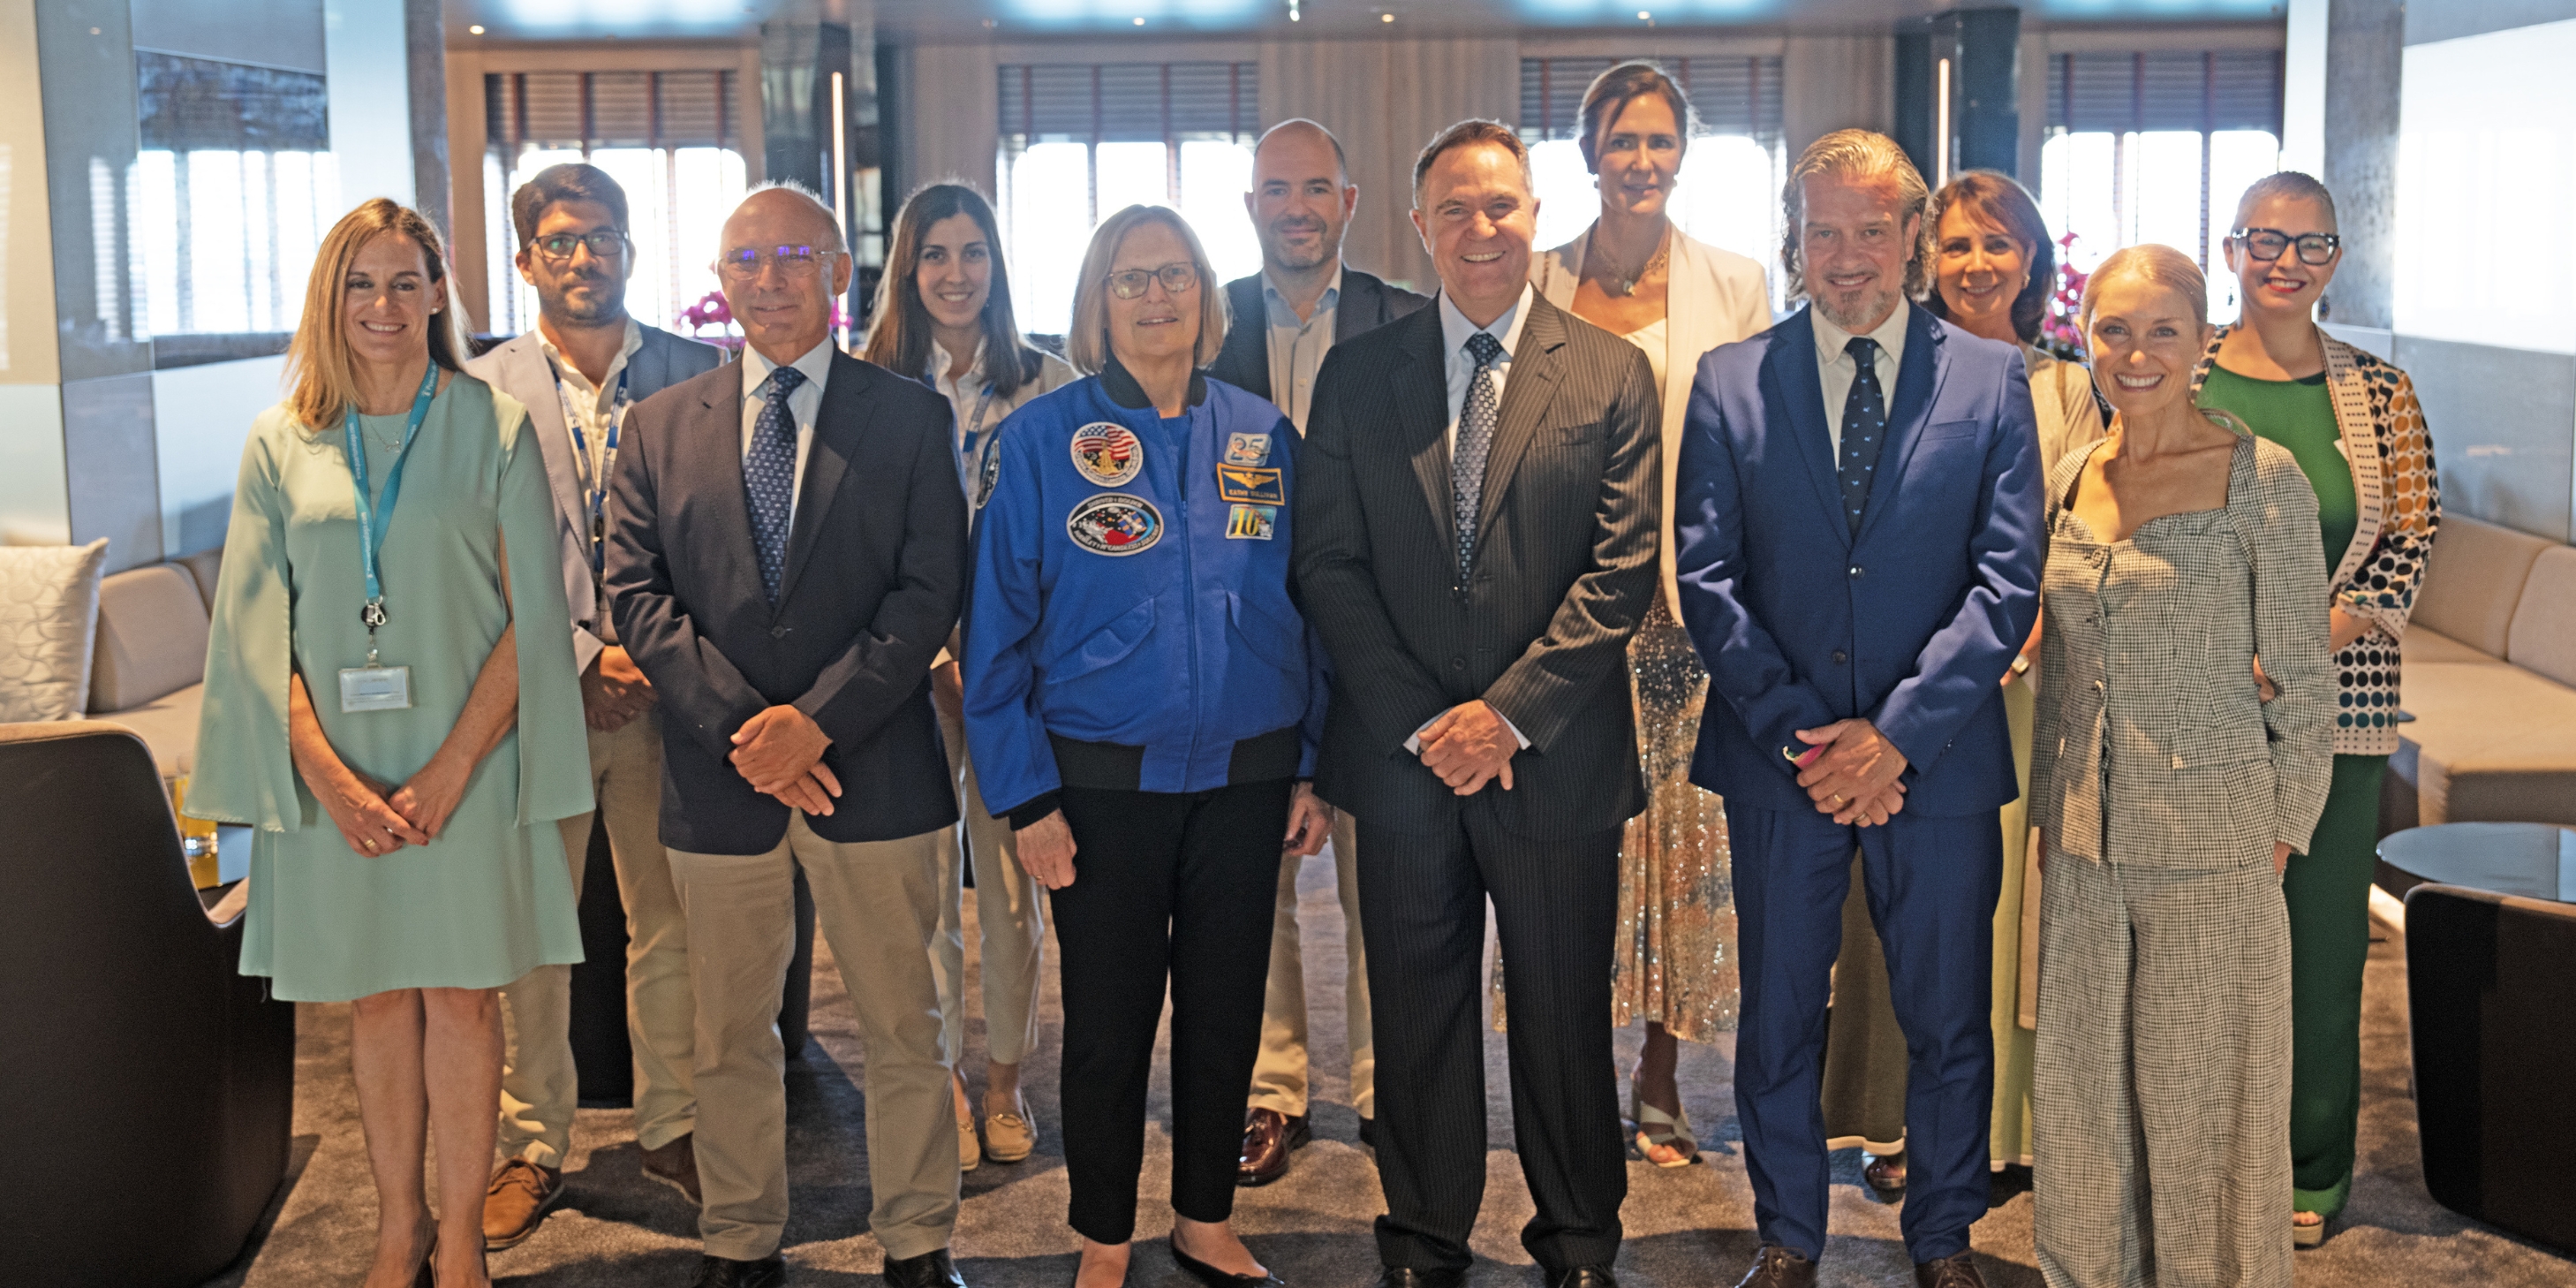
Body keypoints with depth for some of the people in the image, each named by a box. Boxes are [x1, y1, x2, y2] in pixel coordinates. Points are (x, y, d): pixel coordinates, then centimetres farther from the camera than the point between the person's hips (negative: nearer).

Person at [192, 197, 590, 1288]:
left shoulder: (495, 428, -1)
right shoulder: (281, 442, 5)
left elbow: (530, 616, -5)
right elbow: (257, 629, 1)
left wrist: (450, 768, -14)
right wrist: (327, 775, -11)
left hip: (463, 764, -2)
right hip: (334, 775, 2)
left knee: (461, 992, 3)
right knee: (375, 996, 10)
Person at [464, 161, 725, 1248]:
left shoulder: (697, 376, 3)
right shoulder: (481, 392, 1)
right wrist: (584, 656, -12)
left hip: (663, 696, 1)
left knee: (669, 925, 9)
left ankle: (671, 1126, 25)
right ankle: (532, 1146, 22)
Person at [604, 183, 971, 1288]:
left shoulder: (909, 417, 2)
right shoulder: (660, 427, 9)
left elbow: (930, 590, -6)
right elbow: (636, 592, 0)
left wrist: (817, 718, -15)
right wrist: (739, 724, -12)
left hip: (872, 770, -1)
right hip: (717, 779, 2)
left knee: (902, 1027, 8)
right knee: (729, 1033, 12)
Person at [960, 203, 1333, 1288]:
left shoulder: (1262, 436, 5)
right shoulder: (1042, 438, -4)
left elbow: (1305, 612, 8)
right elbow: (998, 627, -5)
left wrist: (1310, 768, 3)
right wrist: (1026, 795, -9)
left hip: (1245, 779, 3)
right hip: (1103, 781, -2)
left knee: (1226, 1011, 12)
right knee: (1108, 1021, 7)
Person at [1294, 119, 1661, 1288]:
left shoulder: (1613, 376, 2)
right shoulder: (1356, 376, 6)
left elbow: (1623, 569, -5)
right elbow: (1328, 564, 1)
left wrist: (1508, 713, -13)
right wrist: (1422, 721, -8)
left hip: (1555, 756, -1)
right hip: (1403, 755, 1)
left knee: (1565, 1014, 10)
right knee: (1416, 1013, 11)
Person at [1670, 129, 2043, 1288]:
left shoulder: (1992, 379, 1)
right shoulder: (1728, 382, 2)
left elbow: (2009, 580, -5)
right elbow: (1705, 580, -2)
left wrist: (1896, 730, -14)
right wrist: (1798, 732, -11)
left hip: (1938, 757, 0)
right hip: (1778, 759, 0)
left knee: (1949, 1019, 11)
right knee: (1778, 1017, 11)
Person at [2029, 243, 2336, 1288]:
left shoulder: (2263, 479, -9)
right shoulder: (2069, 479, 5)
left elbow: (2301, 678, -5)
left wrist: (2283, 831, -7)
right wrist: (2048, 810, 14)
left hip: (2213, 841, -4)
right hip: (2083, 846, 5)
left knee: (2203, 1091, 8)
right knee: (2083, 1085, 15)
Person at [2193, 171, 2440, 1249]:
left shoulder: (2380, 393, 5)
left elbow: (2412, 537, 2)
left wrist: (2313, 641, -12)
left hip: (2333, 708, 1)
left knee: (2320, 933, 6)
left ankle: (2310, 1170, 21)